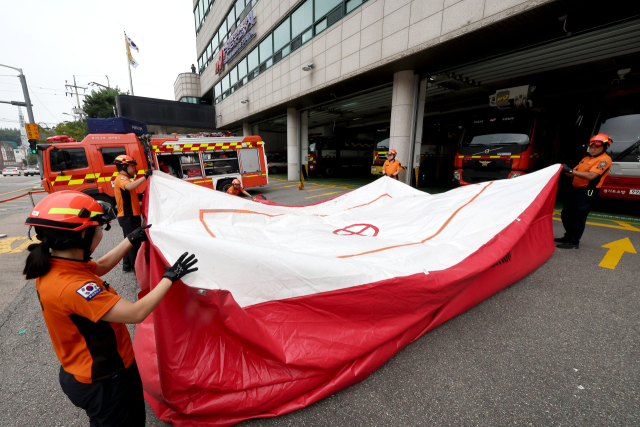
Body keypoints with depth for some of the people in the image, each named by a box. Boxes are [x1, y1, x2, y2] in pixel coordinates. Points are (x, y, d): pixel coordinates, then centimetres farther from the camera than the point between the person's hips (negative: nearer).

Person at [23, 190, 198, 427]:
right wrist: (169, 277, -25)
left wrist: (131, 240, 13)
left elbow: (100, 267, 10)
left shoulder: (53, 265, -8)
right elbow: (136, 313, -34)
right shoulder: (71, 287, -37)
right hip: (104, 386, -8)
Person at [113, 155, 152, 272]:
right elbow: (130, 186, -39)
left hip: (130, 216, 11)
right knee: (134, 242, -6)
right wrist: (145, 177, -39)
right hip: (128, 217, -11)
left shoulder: (124, 179, 20)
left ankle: (127, 265, 27)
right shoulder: (121, 178, -13)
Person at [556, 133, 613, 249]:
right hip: (576, 189, 9)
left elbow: (591, 176, -20)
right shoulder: (586, 158, 18)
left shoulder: (604, 159, -7)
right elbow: (575, 174, 15)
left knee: (578, 217, -8)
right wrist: (565, 170, -4)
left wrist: (571, 170, -25)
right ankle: (568, 237, 26)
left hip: (587, 192, -8)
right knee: (566, 214, 13)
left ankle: (574, 242, -2)